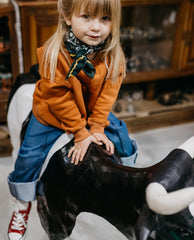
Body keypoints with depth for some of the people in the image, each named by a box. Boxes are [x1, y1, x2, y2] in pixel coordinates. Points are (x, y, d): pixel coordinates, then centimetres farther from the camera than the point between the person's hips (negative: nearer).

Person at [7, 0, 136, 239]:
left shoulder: (113, 55, -19)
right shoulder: (54, 54, -30)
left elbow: (107, 93, -14)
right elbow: (59, 99, -24)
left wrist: (96, 127, -19)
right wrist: (80, 133, -21)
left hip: (93, 113, 3)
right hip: (52, 115, -3)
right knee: (29, 157, -5)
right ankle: (22, 206, 22)